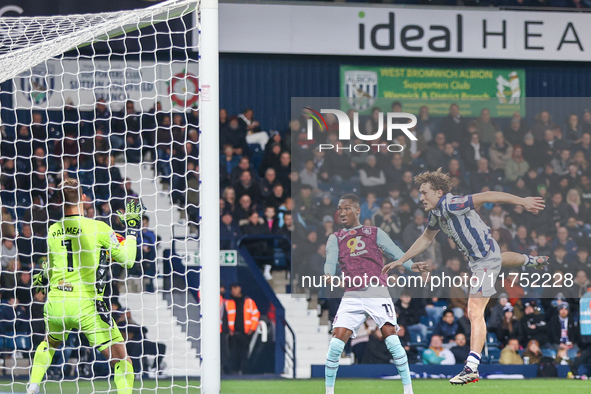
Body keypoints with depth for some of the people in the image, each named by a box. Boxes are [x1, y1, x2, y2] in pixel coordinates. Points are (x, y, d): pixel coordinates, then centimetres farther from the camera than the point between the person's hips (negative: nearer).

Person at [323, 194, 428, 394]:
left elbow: (394, 251, 0)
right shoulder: (335, 239, 17)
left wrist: (411, 265, -20)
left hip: (377, 291, -2)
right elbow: (331, 261, 0)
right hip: (351, 296, 2)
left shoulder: (375, 233, 12)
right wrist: (329, 276, -24)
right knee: (336, 343, -9)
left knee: (391, 338, -14)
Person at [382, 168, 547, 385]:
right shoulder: (436, 213, -1)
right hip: (476, 257, 11)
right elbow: (426, 238, 17)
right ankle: (531, 260, 79)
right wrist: (401, 260, 18)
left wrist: (522, 201, -35)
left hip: (486, 259, -11)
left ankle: (472, 367, -27)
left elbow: (488, 196, -31)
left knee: (475, 312, -20)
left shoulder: (451, 205, -29)